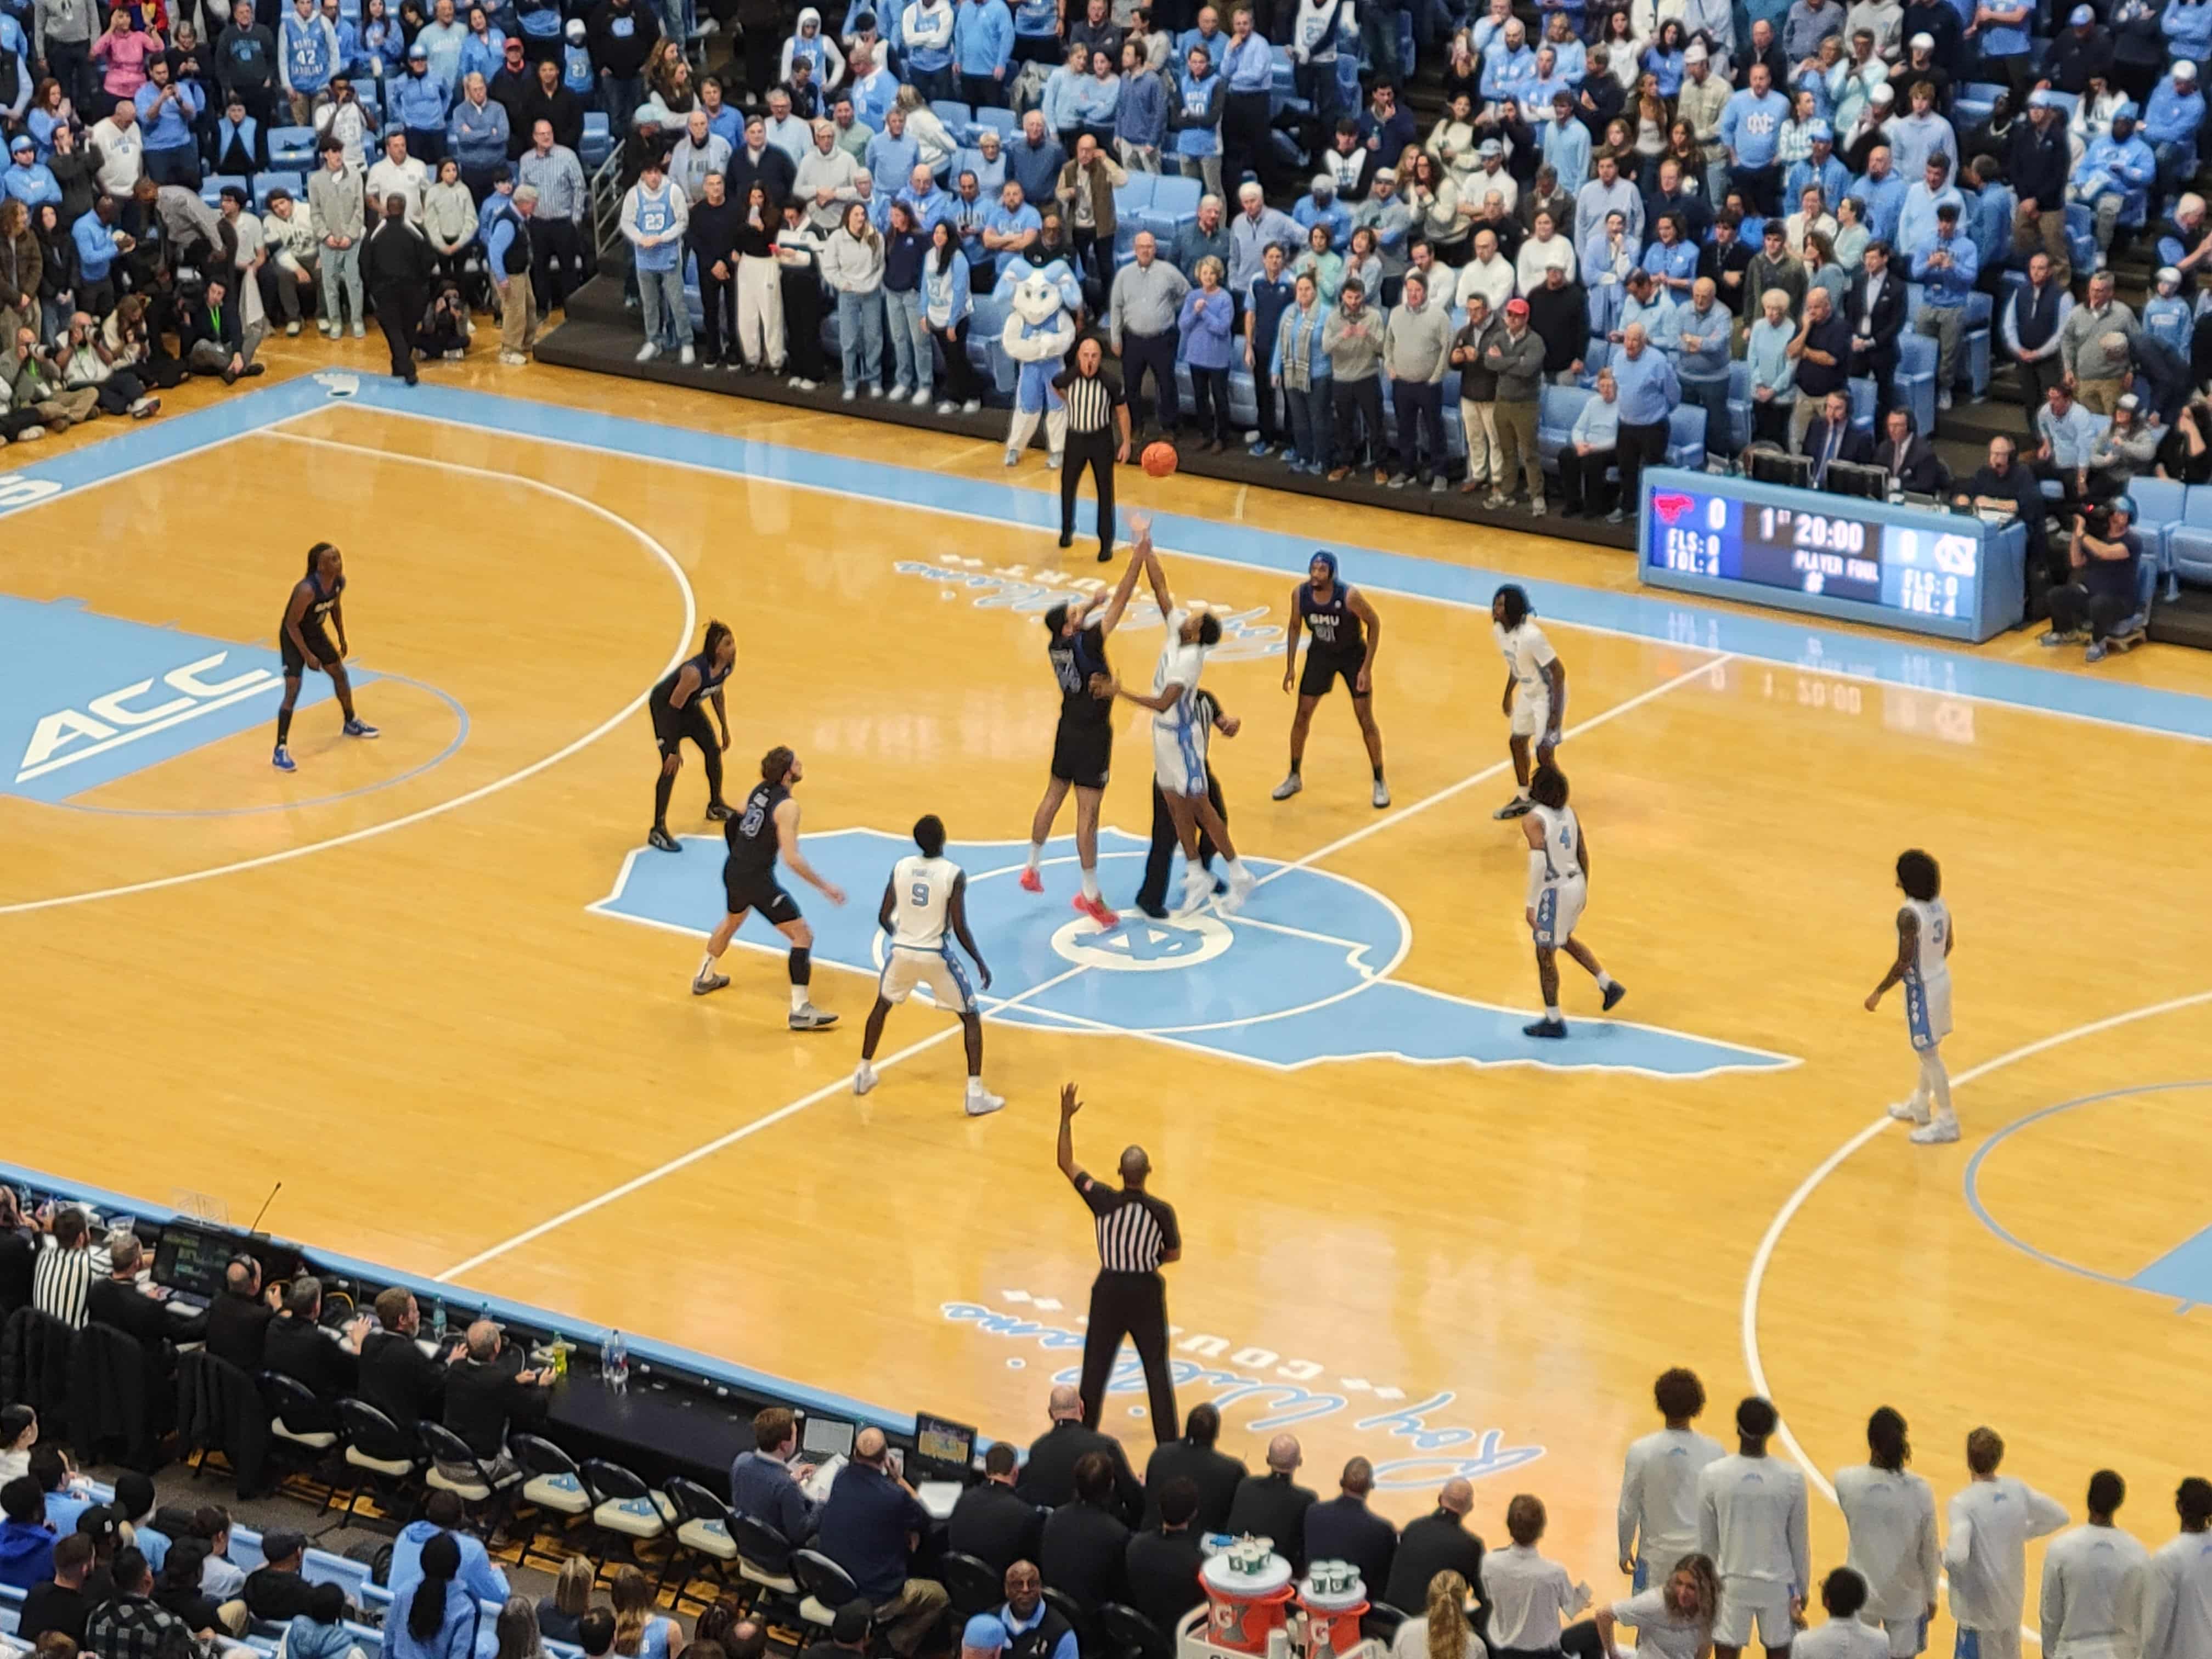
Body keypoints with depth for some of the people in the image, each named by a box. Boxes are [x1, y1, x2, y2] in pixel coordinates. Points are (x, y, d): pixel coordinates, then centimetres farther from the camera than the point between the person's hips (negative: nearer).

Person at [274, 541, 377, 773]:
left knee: (340, 674, 22)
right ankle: (281, 751, -11)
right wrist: (307, 656, -24)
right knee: (293, 691, -15)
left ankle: (352, 723, 47)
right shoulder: (307, 590, -37)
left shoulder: (339, 582, -14)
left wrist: (342, 639, 14)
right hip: (293, 637, -8)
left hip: (316, 632, 8)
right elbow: (292, 624, -27)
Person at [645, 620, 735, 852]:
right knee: (672, 766, -14)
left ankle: (716, 806, 41)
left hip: (690, 704, 8)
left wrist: (725, 728, 12)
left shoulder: (728, 664, -16)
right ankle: (658, 830, -9)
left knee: (714, 750, 16)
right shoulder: (694, 673, -39)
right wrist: (675, 750, -25)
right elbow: (674, 707, -31)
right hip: (664, 705, -8)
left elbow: (717, 694, 5)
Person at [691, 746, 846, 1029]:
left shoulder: (760, 789, 4)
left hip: (733, 871, 8)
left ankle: (705, 978, 55)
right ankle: (800, 1010, -8)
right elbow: (792, 859, -24)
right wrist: (825, 887, -19)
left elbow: (734, 825, 19)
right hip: (757, 880, -8)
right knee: (803, 935, -3)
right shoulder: (787, 806, -19)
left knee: (732, 921, 37)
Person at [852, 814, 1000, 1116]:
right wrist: (981, 962, 0)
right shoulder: (954, 874, -13)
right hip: (935, 955, -3)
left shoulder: (900, 867, -2)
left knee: (882, 1005, 31)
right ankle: (976, 1095, 0)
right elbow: (959, 928, -14)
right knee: (971, 1017, 10)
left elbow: (883, 918, 4)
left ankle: (863, 1074, 39)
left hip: (901, 951, 3)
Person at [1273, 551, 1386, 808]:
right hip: (1321, 654, 3)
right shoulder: (1300, 594, -19)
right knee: (1302, 715, 5)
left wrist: (1367, 668, -19)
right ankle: (1295, 778, 22)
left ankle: (1379, 782, 13)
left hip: (1353, 654, -3)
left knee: (1365, 720, -1)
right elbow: (1295, 627, -1)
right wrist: (1290, 666, -3)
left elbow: (1374, 624, -17)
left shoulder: (1349, 596, -31)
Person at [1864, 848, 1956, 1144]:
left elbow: (1904, 962, -25)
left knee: (1929, 1054, 3)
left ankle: (1946, 1122, 11)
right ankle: (1920, 1105, 40)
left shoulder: (1909, 914, -27)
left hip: (1922, 987, -9)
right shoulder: (1939, 903, -1)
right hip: (1941, 978, 9)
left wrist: (1878, 992, -15)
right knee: (1929, 1048, 23)